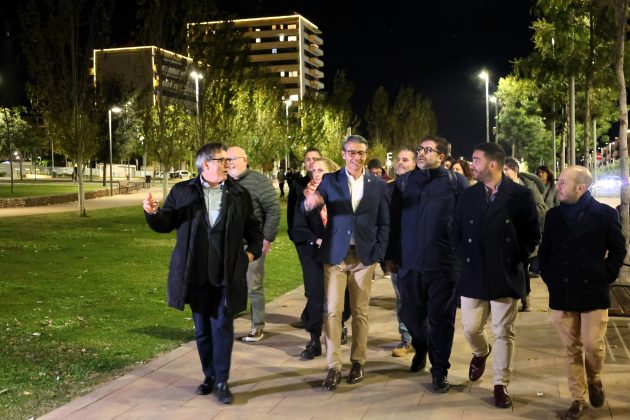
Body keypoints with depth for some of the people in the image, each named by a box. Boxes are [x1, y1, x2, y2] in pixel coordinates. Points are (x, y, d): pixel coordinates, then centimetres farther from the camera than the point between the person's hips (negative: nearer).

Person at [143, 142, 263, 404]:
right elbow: (165, 225, 5)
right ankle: (209, 376, 26)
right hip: (196, 275, 1)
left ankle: (222, 382, 8)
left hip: (227, 275, -1)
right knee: (202, 329, 11)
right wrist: (153, 213, -14)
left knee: (222, 328, -1)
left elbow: (253, 229, 14)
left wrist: (252, 252, 2)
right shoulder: (182, 192, 3)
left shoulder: (240, 194, 5)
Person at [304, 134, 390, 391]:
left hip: (364, 256, 1)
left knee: (360, 312, 9)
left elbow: (384, 223, 6)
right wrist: (312, 200, -34)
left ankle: (358, 362, 22)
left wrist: (379, 252, -4)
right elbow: (308, 208, -10)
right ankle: (334, 367, 5)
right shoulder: (330, 180, 2)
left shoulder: (378, 185, 4)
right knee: (332, 311, -2)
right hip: (335, 255, 0)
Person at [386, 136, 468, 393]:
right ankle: (421, 348, 43)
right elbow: (394, 221, 9)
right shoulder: (404, 182, 8)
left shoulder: (455, 182, -1)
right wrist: (391, 255, 8)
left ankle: (440, 371, 17)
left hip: (443, 263, -3)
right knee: (411, 314, 14)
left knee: (440, 318, 3)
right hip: (409, 262, 3)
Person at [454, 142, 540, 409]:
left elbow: (533, 234, 2)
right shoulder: (467, 196, 5)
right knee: (470, 328, 7)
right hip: (473, 275, 3)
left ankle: (501, 385, 17)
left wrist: (517, 260, -4)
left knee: (503, 333, 4)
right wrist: (466, 259, 3)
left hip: (506, 276, -2)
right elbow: (458, 232, 12)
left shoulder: (521, 195, -4)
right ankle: (481, 353, 41)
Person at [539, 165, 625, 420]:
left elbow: (618, 249, 4)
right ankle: (578, 398, 20)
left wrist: (606, 275, -3)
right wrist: (548, 277, 4)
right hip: (562, 293, 3)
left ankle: (594, 380, 32)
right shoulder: (553, 215, 5)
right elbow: (545, 250, 13)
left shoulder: (605, 214, -4)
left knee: (593, 345, 0)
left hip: (593, 292, -2)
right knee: (571, 349, 8)